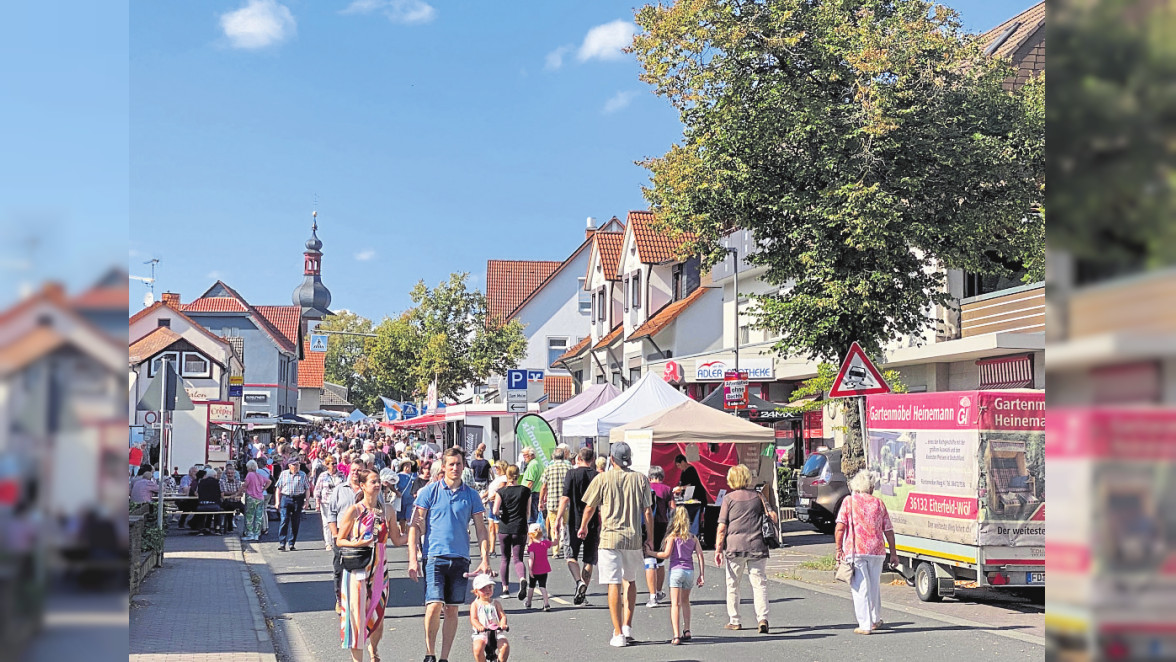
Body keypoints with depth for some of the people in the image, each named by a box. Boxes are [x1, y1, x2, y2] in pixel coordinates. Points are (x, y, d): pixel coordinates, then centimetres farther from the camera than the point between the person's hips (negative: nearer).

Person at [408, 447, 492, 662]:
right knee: (434, 606, -14)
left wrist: (485, 559, 0)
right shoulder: (429, 492, 1)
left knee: (452, 610, 6)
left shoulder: (471, 495, 7)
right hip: (434, 557, -3)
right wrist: (413, 559, -6)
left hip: (460, 559, 3)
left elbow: (481, 529, 10)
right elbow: (415, 526, 1)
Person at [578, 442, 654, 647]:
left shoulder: (602, 479, -3)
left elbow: (589, 508, 5)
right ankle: (627, 627, 18)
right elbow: (648, 511, 1)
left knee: (614, 585, -1)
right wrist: (649, 538, 10)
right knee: (630, 581, 20)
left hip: (610, 537, -3)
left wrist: (583, 528, 24)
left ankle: (618, 634, -2)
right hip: (634, 538, 3)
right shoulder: (640, 479, 2)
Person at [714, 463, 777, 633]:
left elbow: (722, 527, -3)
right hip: (757, 546, 2)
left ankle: (734, 621, 16)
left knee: (732, 585, 11)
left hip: (734, 547, -2)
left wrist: (718, 549, 1)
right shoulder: (758, 496, 6)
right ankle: (763, 618, -12)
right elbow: (773, 516, 3)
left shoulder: (728, 498, -1)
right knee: (759, 583, 3)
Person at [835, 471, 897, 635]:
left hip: (855, 550, -3)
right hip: (877, 550, 3)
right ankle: (876, 620, 33)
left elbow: (840, 527, -7)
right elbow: (889, 531, 10)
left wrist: (839, 549, -4)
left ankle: (865, 625, -3)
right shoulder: (879, 503, 11)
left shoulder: (849, 501, 3)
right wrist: (893, 553, 15)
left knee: (860, 588, -1)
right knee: (874, 586, 18)